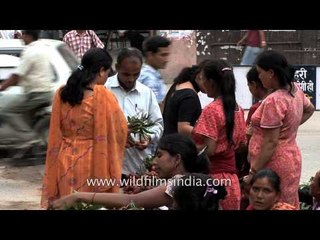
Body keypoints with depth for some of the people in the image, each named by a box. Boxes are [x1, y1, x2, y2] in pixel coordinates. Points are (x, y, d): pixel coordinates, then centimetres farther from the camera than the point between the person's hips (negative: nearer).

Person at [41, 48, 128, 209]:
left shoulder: (61, 93, 2)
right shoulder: (103, 96, -14)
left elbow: (55, 135, 7)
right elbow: (119, 129, -6)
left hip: (64, 164, 5)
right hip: (93, 164, -5)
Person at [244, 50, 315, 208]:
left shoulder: (273, 101, -22)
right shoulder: (295, 90, 5)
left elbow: (271, 142, -22)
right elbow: (309, 109, 28)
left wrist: (253, 172, -19)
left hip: (274, 164, -9)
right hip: (291, 158, 9)